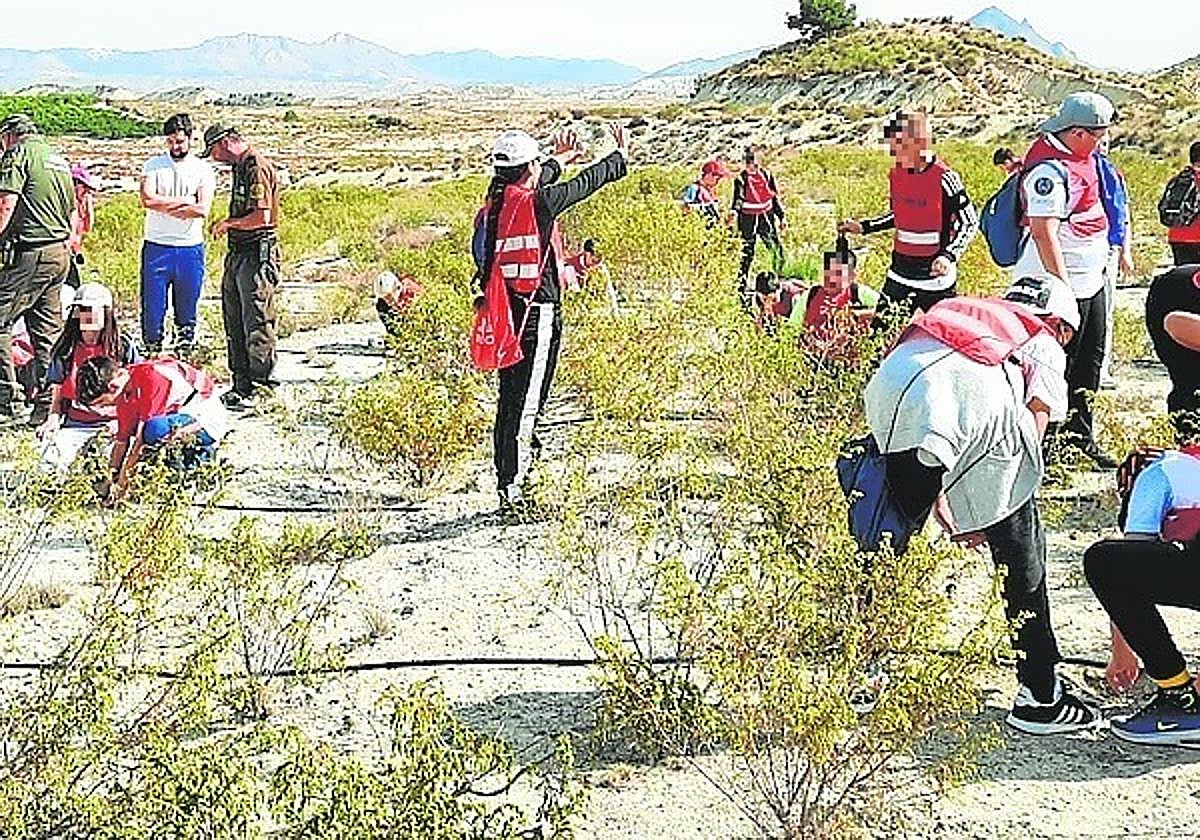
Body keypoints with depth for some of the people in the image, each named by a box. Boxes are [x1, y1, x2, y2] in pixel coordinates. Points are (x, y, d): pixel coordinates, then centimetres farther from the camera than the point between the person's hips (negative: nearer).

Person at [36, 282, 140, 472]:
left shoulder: (124, 346, 5)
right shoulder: (65, 350, 11)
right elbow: (57, 393, 15)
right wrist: (53, 419, -5)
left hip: (113, 422, -2)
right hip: (75, 425, 2)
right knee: (52, 460, -25)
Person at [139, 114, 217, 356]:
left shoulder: (204, 170, 4)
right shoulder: (154, 165, 5)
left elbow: (202, 209, -11)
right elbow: (148, 200, -11)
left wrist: (164, 206, -9)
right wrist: (185, 201, -10)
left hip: (190, 248, 0)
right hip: (156, 247, 0)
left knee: (187, 310, 6)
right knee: (153, 307, 0)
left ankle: (183, 356, 15)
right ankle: (152, 354, 11)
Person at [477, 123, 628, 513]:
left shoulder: (495, 202, 7)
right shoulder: (539, 202, -13)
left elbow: (531, 181, 29)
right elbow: (586, 183, 1)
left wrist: (558, 160, 48)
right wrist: (621, 155, 19)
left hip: (504, 311, 8)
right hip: (537, 310, -8)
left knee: (510, 397, 15)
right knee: (526, 400, -5)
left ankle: (505, 480, 23)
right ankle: (512, 488, -3)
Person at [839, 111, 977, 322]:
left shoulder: (944, 178, -16)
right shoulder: (896, 174, 5)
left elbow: (969, 223, -11)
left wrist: (948, 256, -25)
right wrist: (863, 227, 13)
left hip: (935, 276, -6)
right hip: (900, 272, 6)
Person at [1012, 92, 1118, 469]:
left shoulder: (1083, 155, 8)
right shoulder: (1050, 169, -23)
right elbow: (1044, 233, -28)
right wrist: (1063, 290, -29)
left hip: (1091, 278, 10)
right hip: (1064, 283, -10)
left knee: (1090, 362, 17)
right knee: (1058, 368, -2)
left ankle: (1081, 437, 30)